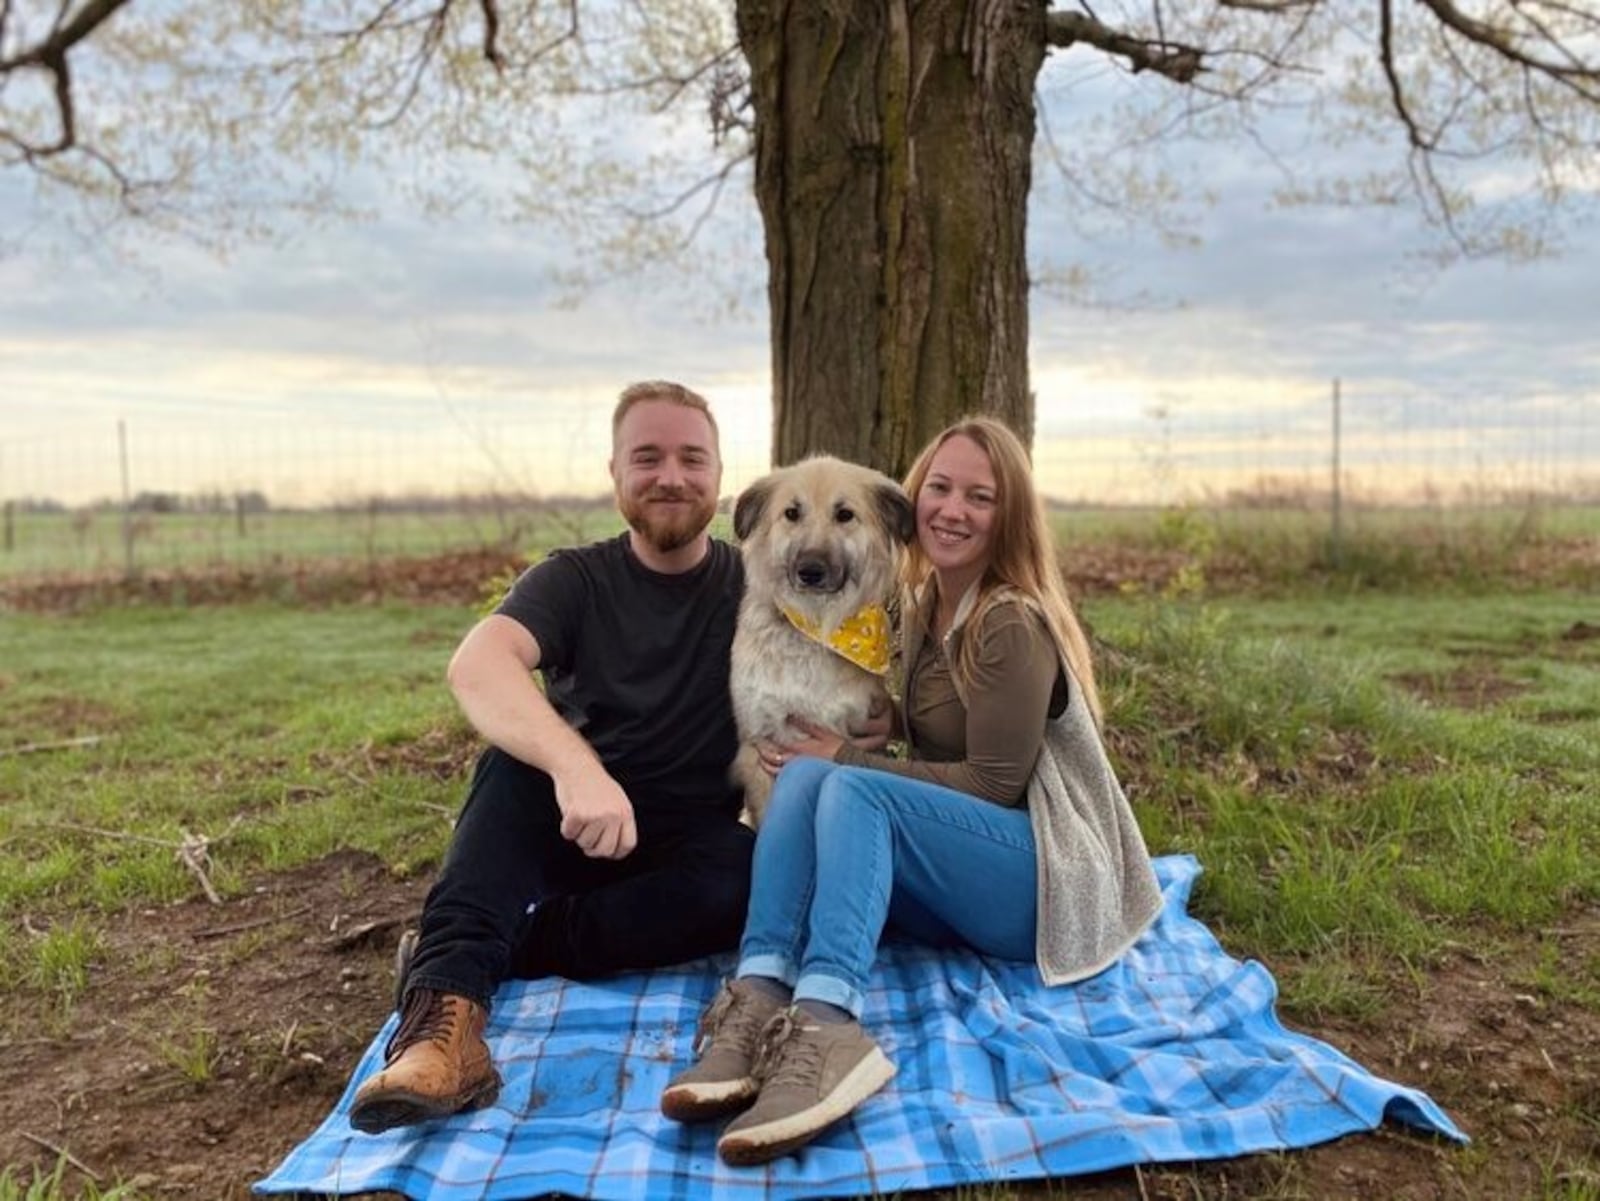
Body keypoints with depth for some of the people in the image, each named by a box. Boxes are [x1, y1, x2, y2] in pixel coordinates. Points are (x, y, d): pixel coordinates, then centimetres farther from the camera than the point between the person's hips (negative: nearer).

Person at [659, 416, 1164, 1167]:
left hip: (1042, 876, -7)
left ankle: (826, 1028, -49)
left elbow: (994, 785, -16)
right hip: (954, 886, 7)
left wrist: (847, 759, -14)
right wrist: (830, 758, 5)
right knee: (804, 771, -18)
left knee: (852, 789, -31)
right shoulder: (926, 603, 10)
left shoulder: (1013, 623, -14)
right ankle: (759, 1003, -36)